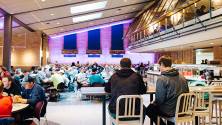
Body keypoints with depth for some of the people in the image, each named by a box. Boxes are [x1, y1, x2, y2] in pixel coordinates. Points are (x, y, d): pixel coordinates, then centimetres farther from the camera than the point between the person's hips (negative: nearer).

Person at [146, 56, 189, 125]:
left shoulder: (161, 79, -18)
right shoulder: (182, 78, 1)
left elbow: (159, 100, -19)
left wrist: (154, 102, 3)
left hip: (168, 112, -6)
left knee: (149, 109, 17)